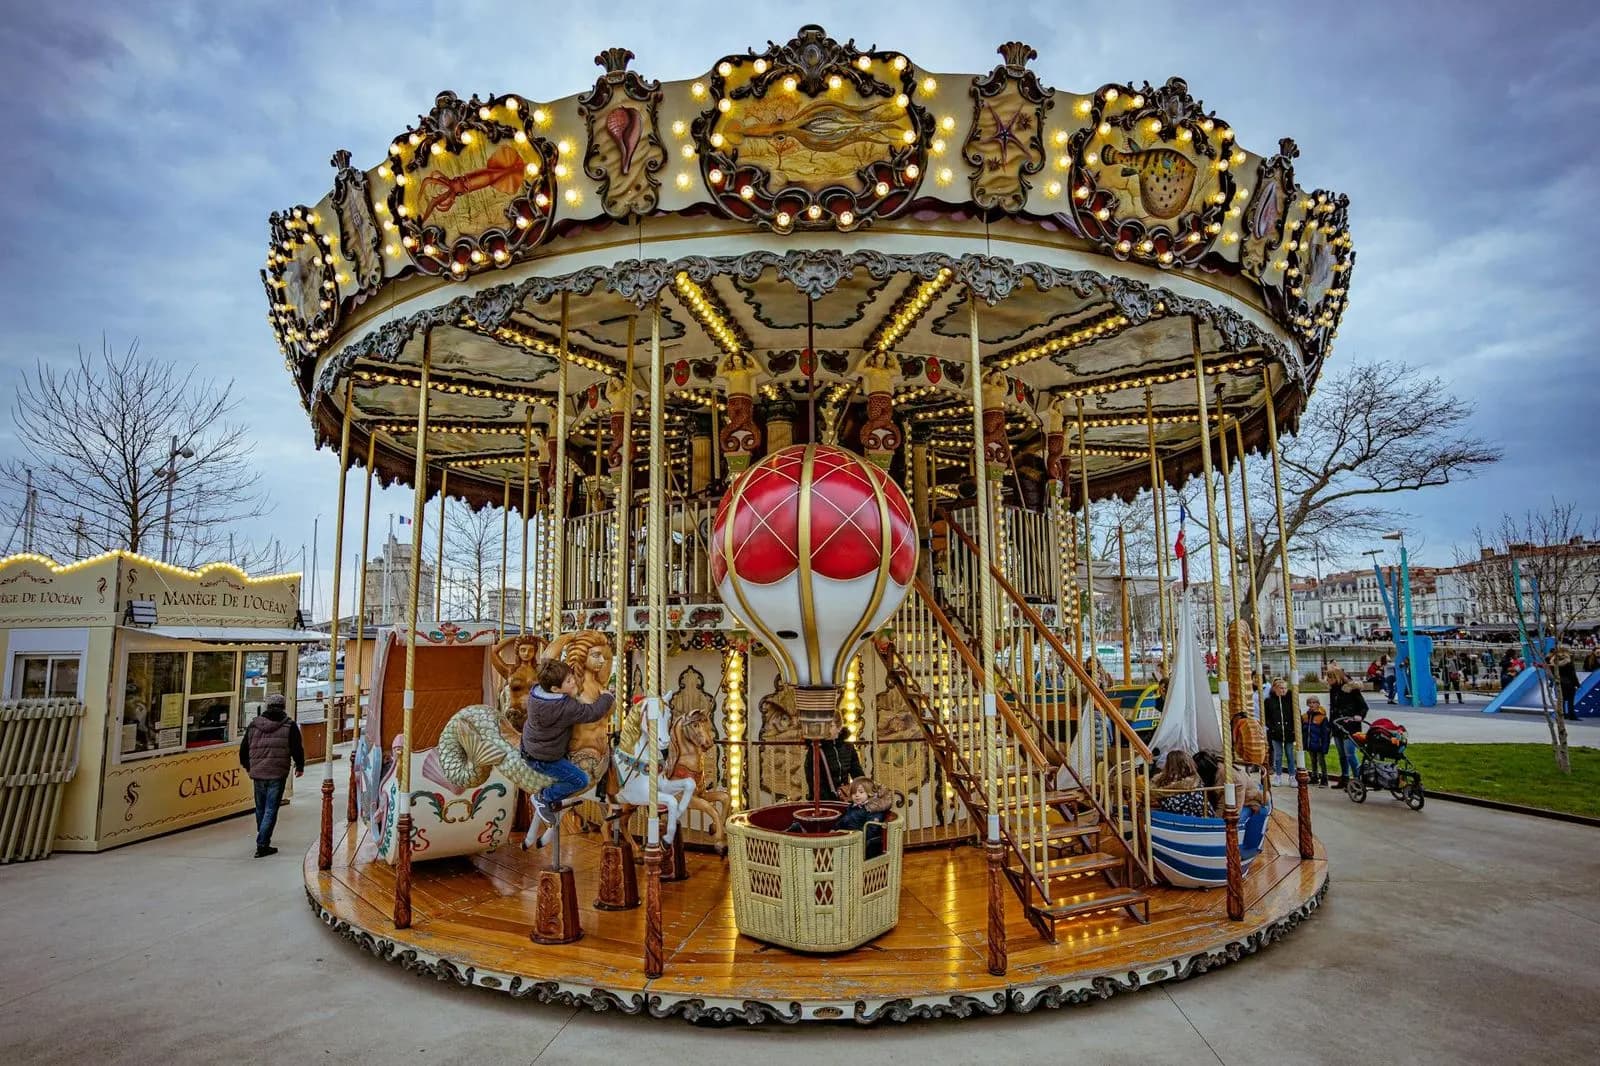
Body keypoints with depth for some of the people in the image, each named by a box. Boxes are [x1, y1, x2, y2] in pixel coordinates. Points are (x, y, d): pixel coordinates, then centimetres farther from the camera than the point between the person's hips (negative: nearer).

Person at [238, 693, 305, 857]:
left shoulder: (254, 725, 6)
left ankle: (263, 839, 36)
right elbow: (297, 749, -6)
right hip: (278, 775, -4)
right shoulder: (289, 726, -6)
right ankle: (262, 844, -6)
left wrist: (247, 765, 33)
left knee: (260, 808, 19)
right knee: (271, 810, -1)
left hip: (257, 774, 4)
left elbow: (243, 748, 15)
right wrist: (300, 767, 12)